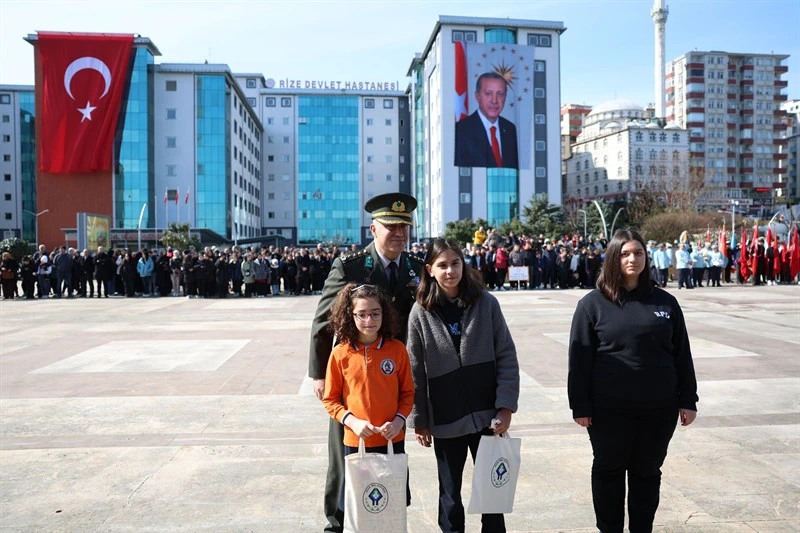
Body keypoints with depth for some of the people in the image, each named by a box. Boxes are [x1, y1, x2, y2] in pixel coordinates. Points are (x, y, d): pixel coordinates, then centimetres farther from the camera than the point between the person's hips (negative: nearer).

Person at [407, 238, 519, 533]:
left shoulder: (486, 303, -5)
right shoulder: (421, 312, -5)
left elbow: (507, 358, -4)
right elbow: (416, 371, -2)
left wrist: (505, 406, -9)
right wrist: (419, 420, 0)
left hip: (486, 414, 0)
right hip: (445, 420, 0)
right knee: (450, 492, 16)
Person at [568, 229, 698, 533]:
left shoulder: (665, 302, 5)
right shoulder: (593, 303, -4)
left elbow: (682, 354, 8)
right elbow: (579, 358, -5)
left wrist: (688, 400, 5)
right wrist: (580, 405, -8)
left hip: (659, 408, 2)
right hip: (609, 409, -2)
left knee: (647, 472, 15)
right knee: (609, 471, 12)